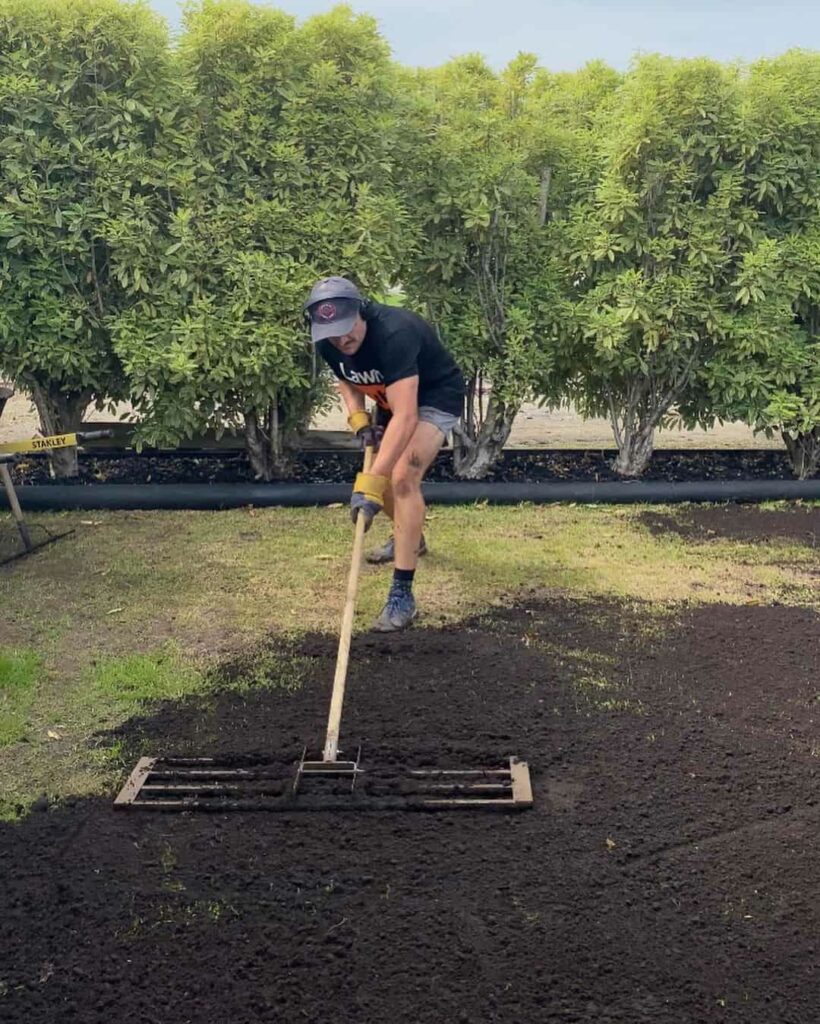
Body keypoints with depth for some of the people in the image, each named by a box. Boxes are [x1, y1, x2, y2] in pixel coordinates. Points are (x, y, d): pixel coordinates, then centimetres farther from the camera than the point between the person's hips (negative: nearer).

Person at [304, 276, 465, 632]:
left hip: (436, 398, -8)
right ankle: (409, 538, 46)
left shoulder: (394, 333, -39)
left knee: (403, 477, -25)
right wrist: (358, 420, -14)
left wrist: (372, 481, -51)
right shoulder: (329, 343, -16)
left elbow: (406, 416, -46)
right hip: (392, 400, 8)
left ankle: (402, 594, -21)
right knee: (383, 474, 13)